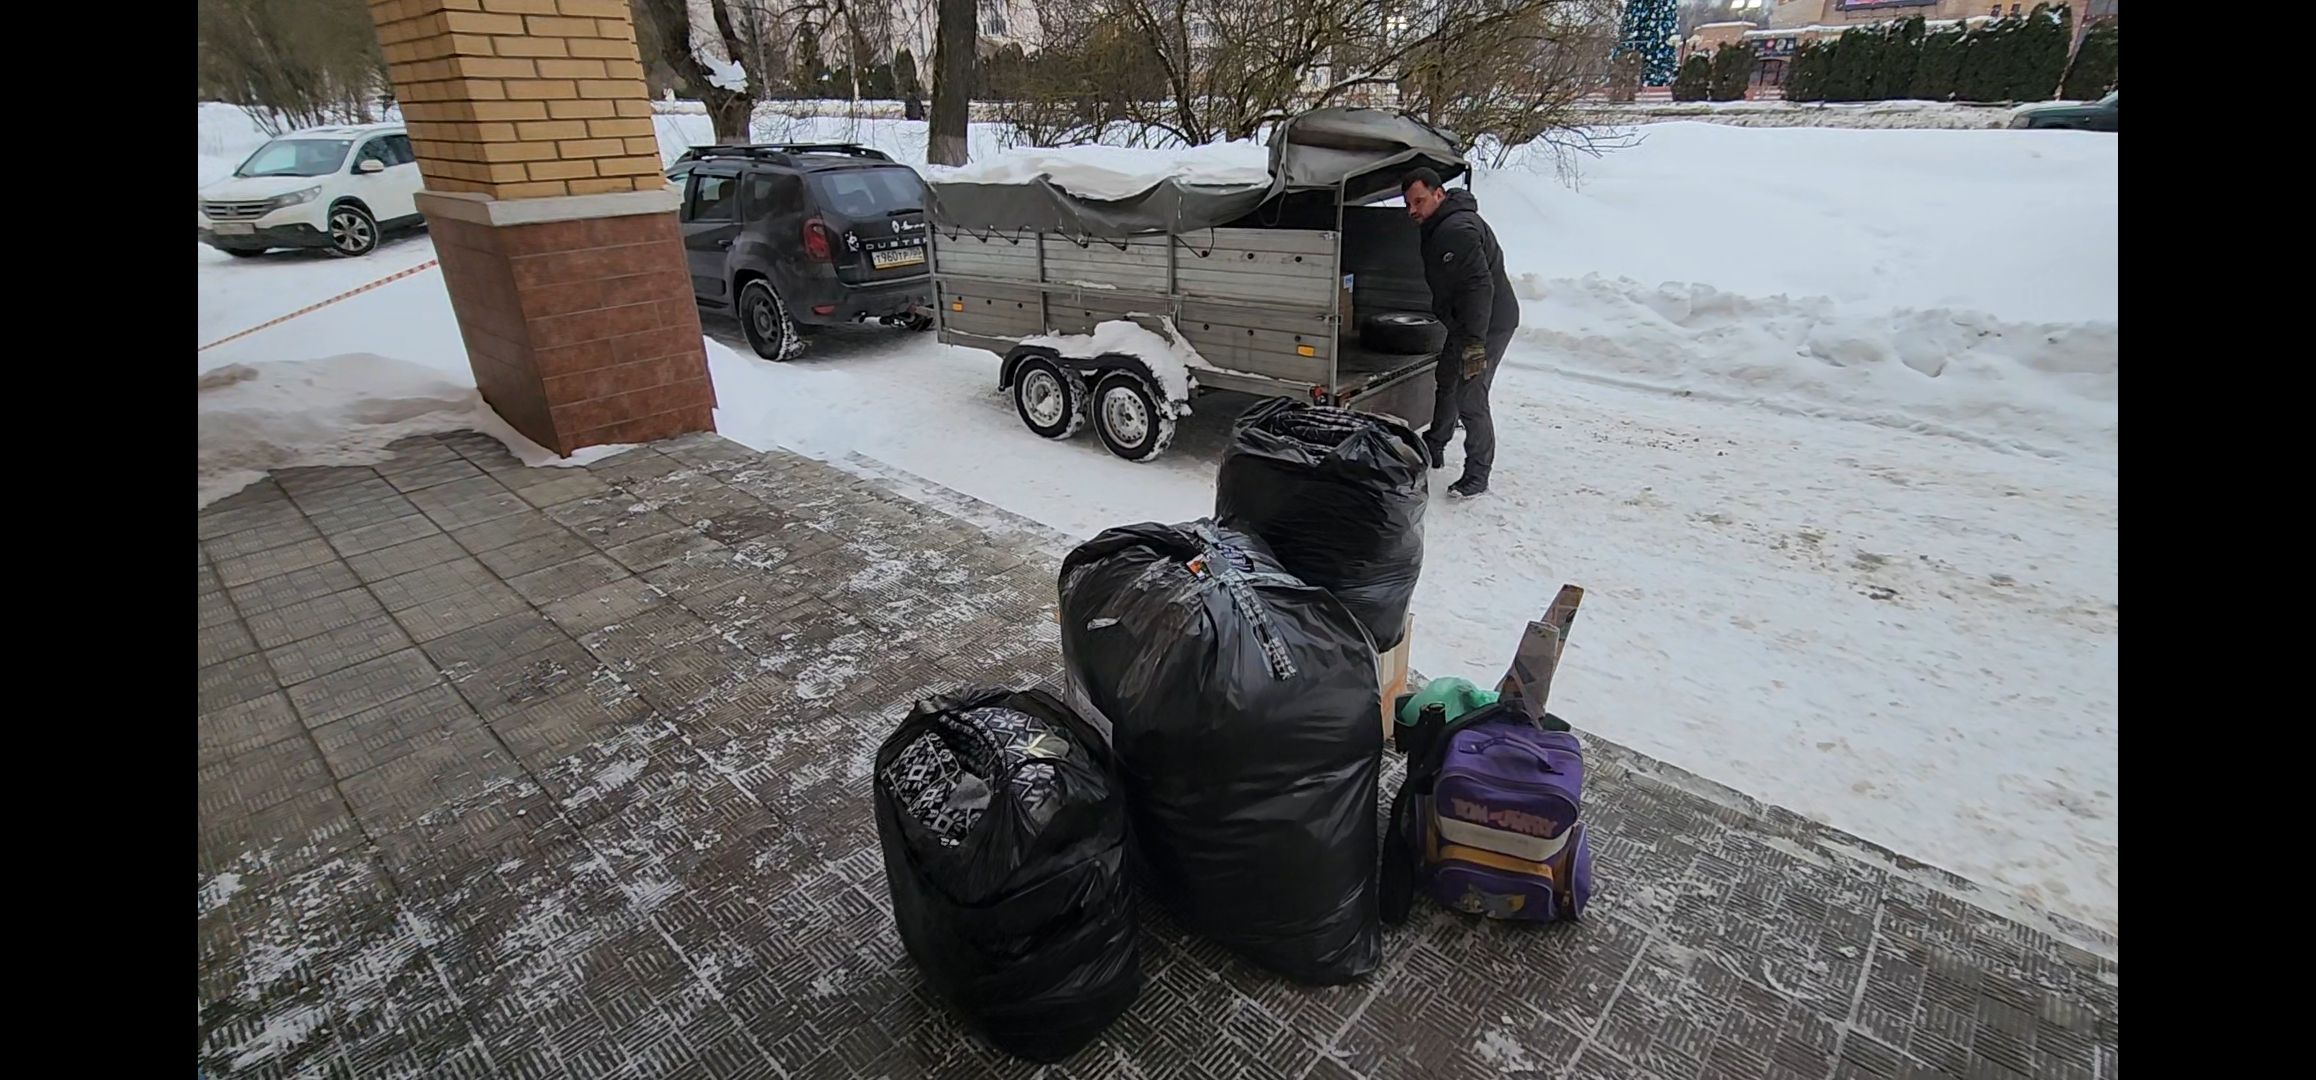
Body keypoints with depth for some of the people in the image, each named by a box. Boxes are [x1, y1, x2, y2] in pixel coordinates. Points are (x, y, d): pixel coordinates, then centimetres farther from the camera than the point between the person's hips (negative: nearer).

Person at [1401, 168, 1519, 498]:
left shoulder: (1458, 230, -24)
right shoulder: (1438, 228, 11)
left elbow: (1480, 286, -30)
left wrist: (1475, 342, -32)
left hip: (1487, 325, -11)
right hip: (1464, 325, 11)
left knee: (1470, 400, -11)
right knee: (1446, 384, 22)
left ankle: (1477, 477, -2)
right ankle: (1433, 450, 40)